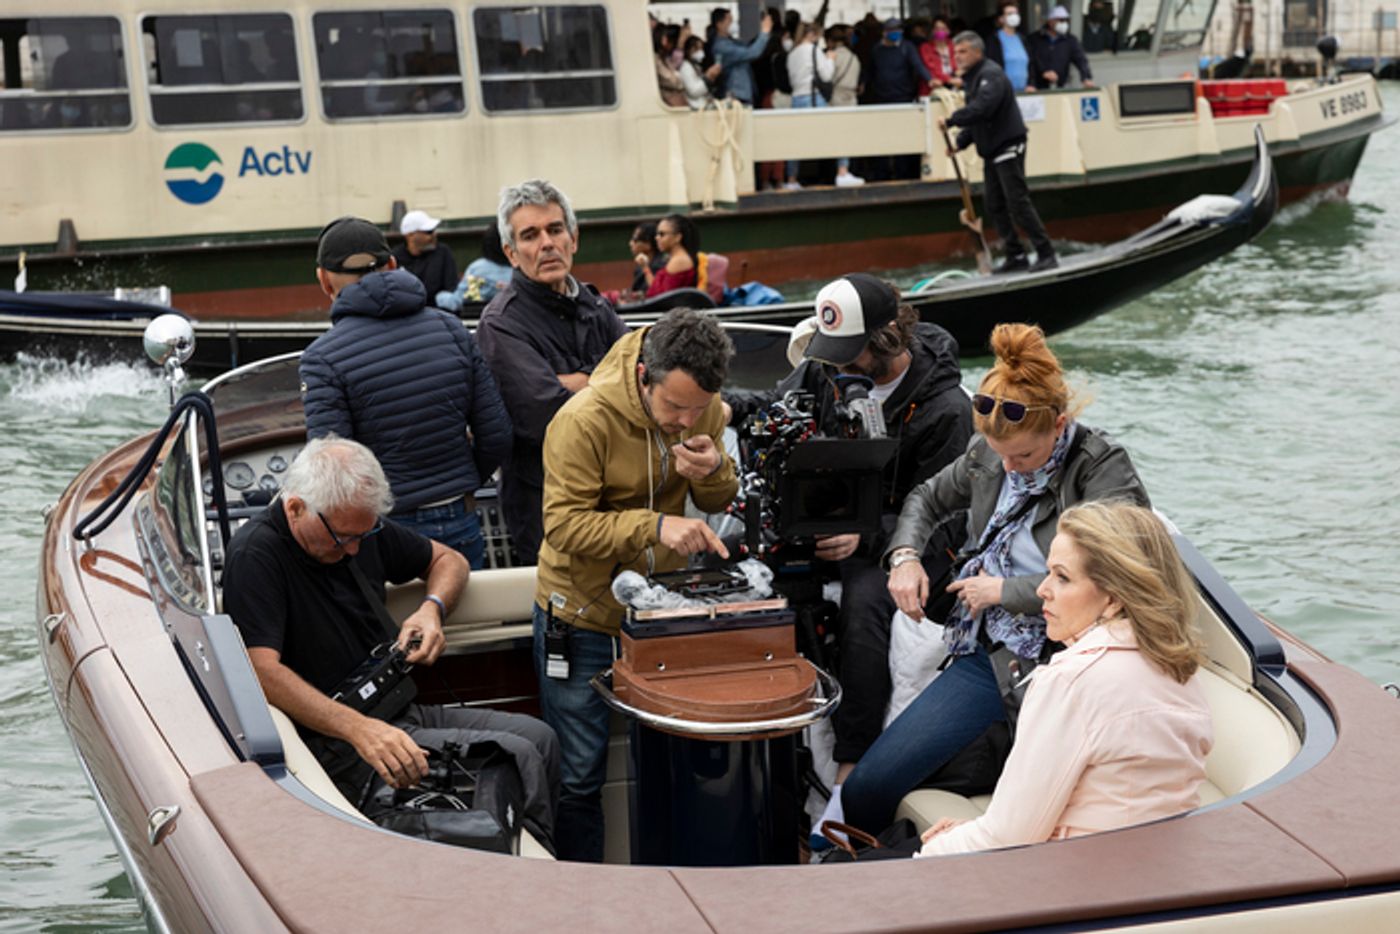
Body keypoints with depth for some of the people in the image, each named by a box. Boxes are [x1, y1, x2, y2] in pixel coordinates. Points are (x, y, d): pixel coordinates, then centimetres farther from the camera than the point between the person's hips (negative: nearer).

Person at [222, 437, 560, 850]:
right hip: (335, 743, -9)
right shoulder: (256, 555, -17)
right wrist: (358, 729, -38)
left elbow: (447, 560, 23)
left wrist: (432, 608, -1)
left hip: (400, 710, 9)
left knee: (538, 737, -5)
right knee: (517, 758, -18)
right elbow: (262, 670, -29)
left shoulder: (359, 524, 8)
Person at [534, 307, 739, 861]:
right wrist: (655, 526, -38)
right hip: (582, 613, -5)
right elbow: (564, 524, -26)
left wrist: (713, 471, -20)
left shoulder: (707, 412, -7)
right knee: (580, 773, 3)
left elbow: (719, 503, 5)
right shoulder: (585, 420, -24)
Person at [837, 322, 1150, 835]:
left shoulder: (1105, 472, -11)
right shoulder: (989, 452, 8)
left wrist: (1003, 590, -12)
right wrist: (905, 556, 7)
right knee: (863, 791, -4)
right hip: (984, 658, 7)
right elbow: (928, 497, 28)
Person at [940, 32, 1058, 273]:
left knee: (1018, 202, -11)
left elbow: (982, 108, -30)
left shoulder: (991, 75, -14)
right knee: (993, 205, 8)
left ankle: (1046, 255, -7)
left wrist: (951, 120, -26)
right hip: (992, 151, 10)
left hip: (1009, 147, -10)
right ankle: (1016, 256, 14)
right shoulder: (972, 78, 17)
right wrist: (960, 142, 7)